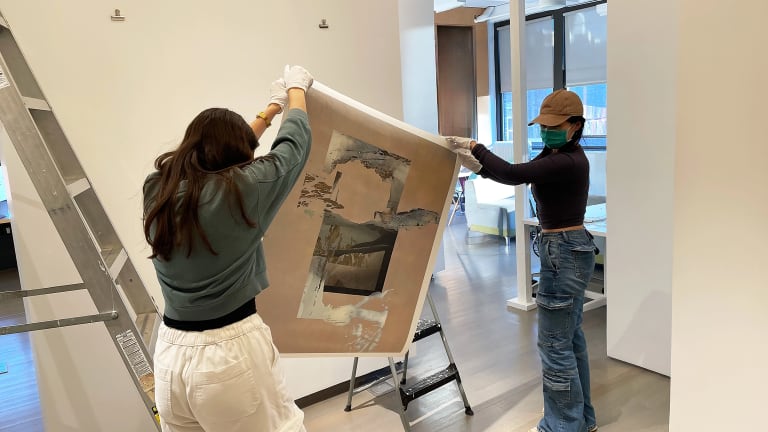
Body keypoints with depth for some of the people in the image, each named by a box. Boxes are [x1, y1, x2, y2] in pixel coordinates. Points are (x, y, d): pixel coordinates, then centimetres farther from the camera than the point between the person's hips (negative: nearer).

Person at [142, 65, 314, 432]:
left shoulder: (158, 188, 1)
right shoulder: (243, 189, -14)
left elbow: (216, 149, 16)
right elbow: (295, 142, 1)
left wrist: (272, 108, 28)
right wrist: (297, 89, 20)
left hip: (171, 353, 7)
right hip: (232, 351, -6)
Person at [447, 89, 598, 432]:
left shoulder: (568, 162, -21)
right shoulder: (557, 154, 10)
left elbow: (512, 175, -29)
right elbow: (517, 175, 12)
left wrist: (475, 147, -17)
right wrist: (479, 166, -1)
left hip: (563, 253, -11)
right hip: (570, 250, 11)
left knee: (555, 344, 1)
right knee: (571, 338, 19)